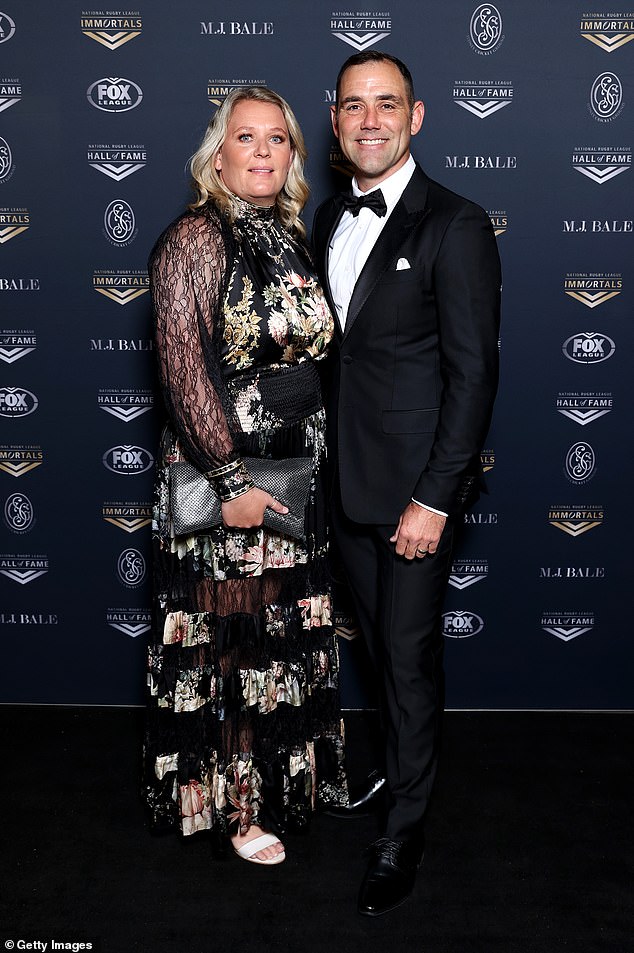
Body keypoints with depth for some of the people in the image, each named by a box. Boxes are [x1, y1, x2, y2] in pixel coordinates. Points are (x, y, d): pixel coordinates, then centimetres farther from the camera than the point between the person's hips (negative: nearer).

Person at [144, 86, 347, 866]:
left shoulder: (291, 237, 9)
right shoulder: (193, 240, -12)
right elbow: (183, 370, -18)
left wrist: (318, 464, 11)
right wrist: (229, 480, -21)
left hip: (295, 471, 7)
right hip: (221, 473, -7)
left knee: (286, 633, 18)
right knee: (227, 639, 7)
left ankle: (283, 778, 38)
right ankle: (232, 804, 25)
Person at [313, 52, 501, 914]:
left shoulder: (456, 226, -11)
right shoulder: (329, 219, 10)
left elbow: (474, 372, -14)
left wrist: (435, 498, -17)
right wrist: (322, 459, 9)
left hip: (415, 486, -6)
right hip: (346, 479, 6)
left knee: (410, 656, 3)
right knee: (378, 642, 18)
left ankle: (403, 831, 20)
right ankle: (402, 758, 40)